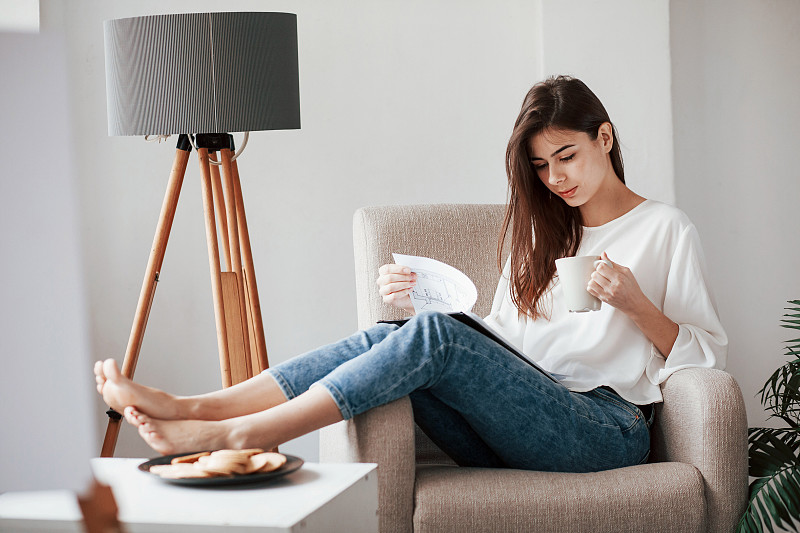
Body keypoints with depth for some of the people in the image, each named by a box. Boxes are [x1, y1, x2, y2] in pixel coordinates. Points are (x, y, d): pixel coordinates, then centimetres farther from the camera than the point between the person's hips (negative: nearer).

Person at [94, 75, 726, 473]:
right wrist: (419, 303, 2)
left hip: (608, 429, -5)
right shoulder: (541, 231, 27)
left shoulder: (666, 229, 10)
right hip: (520, 425, 5)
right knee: (389, 336, -21)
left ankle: (232, 434, -34)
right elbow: (495, 347, 18)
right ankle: (193, 408, -29)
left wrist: (637, 305, -12)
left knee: (433, 335, -29)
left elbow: (710, 353, 4)